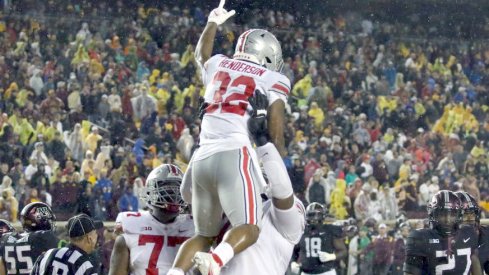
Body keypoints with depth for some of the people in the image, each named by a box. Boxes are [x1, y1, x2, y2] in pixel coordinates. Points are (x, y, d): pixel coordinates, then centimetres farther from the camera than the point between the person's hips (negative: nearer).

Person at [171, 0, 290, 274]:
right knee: (249, 229, -11)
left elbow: (201, 54, 48)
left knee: (205, 235, 16)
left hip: (202, 159, 6)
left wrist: (214, 22, 63)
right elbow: (275, 133, 0)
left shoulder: (219, 65, 22)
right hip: (234, 155, -6)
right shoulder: (274, 80, 8)